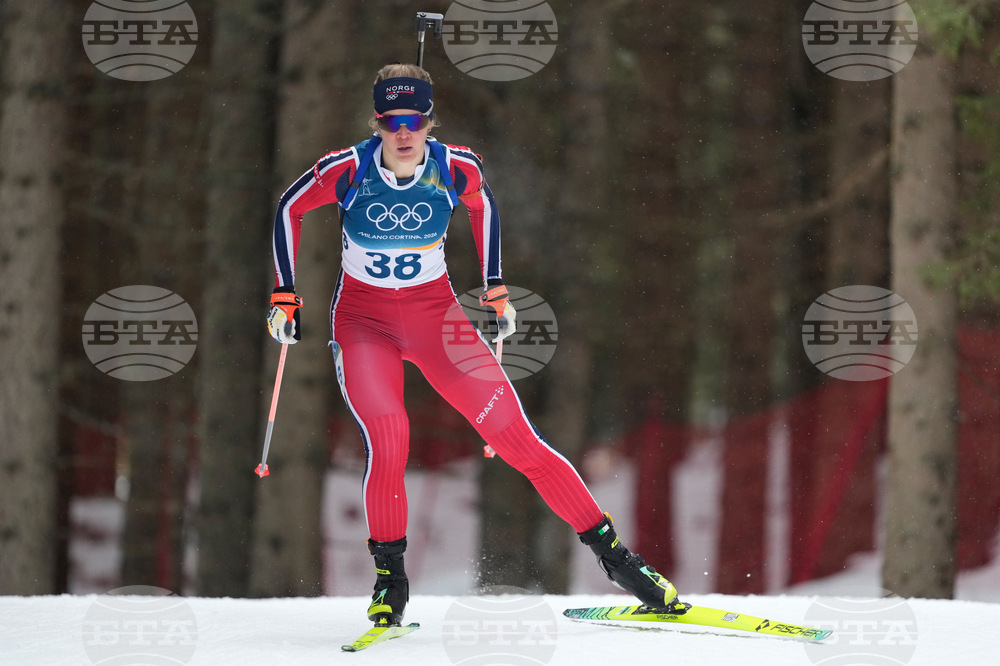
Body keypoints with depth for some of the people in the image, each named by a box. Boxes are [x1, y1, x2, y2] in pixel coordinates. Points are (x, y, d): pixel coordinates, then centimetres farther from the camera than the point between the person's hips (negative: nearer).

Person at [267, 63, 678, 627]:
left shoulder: (455, 169, -14)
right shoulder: (347, 171, -18)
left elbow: (483, 205, 10)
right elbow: (290, 210, 1)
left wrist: (496, 291, 12)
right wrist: (285, 299, 1)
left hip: (435, 314, 1)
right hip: (363, 318, -1)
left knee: (515, 436, -9)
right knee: (388, 443, -25)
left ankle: (611, 553, -2)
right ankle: (390, 577, -4)